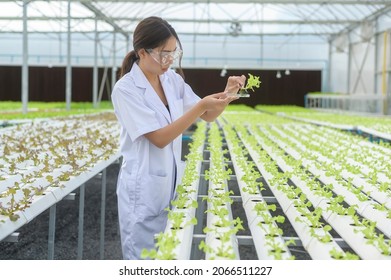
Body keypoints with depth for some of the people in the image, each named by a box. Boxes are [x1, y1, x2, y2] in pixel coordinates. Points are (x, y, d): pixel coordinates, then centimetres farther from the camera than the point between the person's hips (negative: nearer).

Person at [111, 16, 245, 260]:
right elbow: (159, 138, -22)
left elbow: (208, 116, 7)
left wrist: (226, 93, -12)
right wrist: (200, 106, -27)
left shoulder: (173, 79, 3)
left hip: (172, 185, 6)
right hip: (143, 190, -6)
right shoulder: (125, 89, -16)